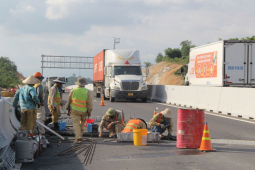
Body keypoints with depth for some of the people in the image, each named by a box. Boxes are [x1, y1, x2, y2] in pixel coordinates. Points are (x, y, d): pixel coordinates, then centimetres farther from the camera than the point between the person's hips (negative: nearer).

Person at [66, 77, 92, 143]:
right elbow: (89, 102, -9)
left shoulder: (73, 91, -4)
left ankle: (78, 137, -18)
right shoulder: (87, 92, -7)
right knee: (82, 124, 20)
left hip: (75, 111, -1)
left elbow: (69, 101, 3)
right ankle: (80, 135, 29)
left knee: (76, 124, -3)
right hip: (84, 111, 1)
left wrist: (68, 110, 14)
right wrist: (89, 112, -1)